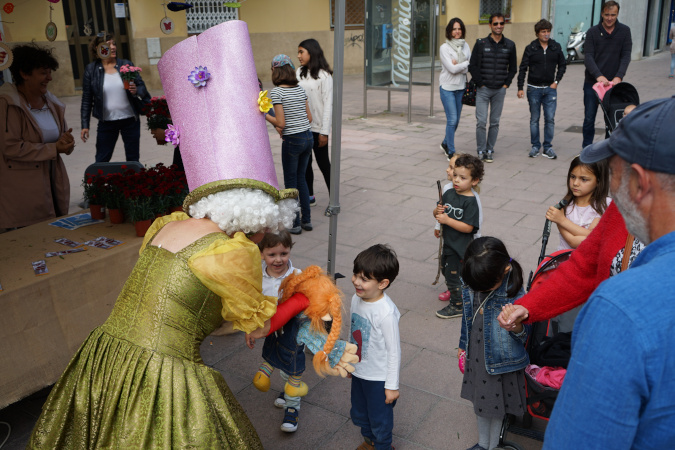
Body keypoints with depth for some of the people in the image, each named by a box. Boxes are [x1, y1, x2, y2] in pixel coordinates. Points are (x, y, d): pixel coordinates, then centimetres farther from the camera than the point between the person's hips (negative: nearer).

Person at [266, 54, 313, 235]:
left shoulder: (276, 92, -12)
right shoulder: (300, 89, 8)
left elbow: (280, 123, -15)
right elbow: (309, 117, 10)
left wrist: (265, 115, -1)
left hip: (292, 140, -6)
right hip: (308, 137, 7)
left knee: (290, 182, 7)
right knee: (301, 179, 18)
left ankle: (295, 224, 14)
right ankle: (306, 220, 23)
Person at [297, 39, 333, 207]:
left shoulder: (324, 76, -10)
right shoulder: (299, 73, 7)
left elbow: (328, 105, -11)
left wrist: (324, 132, -14)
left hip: (317, 128, -6)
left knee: (323, 162, 2)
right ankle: (309, 197, 28)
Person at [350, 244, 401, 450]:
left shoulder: (386, 313, -30)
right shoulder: (357, 299, -8)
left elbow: (394, 351, -22)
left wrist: (392, 385, -15)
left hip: (379, 378, -7)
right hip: (358, 372, 7)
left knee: (380, 419, 16)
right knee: (359, 414, 27)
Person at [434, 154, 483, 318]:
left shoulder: (470, 202, -21)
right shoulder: (449, 193, 1)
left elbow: (468, 227, -26)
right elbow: (438, 213, 10)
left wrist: (447, 220, -27)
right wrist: (438, 211, -13)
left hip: (461, 247, -8)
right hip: (448, 243, 8)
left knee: (453, 275, 1)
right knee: (446, 270, 24)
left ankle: (457, 306, 20)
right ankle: (456, 293, 47)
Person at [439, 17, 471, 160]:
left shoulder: (465, 46, 7)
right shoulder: (445, 47, -8)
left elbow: (470, 68, -1)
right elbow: (452, 69, -16)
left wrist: (458, 65, -15)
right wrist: (466, 63, -7)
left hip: (461, 87, 5)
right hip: (447, 87, -5)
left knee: (456, 120, 12)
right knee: (452, 120, -8)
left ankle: (445, 144, 34)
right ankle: (451, 152, 2)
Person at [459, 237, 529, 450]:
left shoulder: (514, 294, -26)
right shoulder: (470, 288, -11)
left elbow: (523, 336, -20)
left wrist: (515, 326, -43)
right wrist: (463, 346, 17)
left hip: (500, 362, -5)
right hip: (475, 358, 5)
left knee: (496, 408, 15)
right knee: (479, 401, 24)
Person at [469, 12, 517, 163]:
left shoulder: (510, 45, 7)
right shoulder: (481, 44, -1)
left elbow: (513, 68, 13)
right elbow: (473, 66, -1)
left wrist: (506, 84, 3)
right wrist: (481, 84, -4)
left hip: (500, 90, 2)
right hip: (483, 89, -2)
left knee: (495, 122, 6)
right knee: (481, 122, -6)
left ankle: (490, 150, 17)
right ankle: (481, 151, 6)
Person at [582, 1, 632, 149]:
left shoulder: (624, 31, 4)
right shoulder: (592, 32, 0)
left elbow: (626, 56, -1)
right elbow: (588, 57, -8)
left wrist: (619, 76, -17)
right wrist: (598, 76, -23)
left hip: (614, 82, 1)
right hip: (592, 82, -1)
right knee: (589, 118, 2)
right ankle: (586, 149, 12)